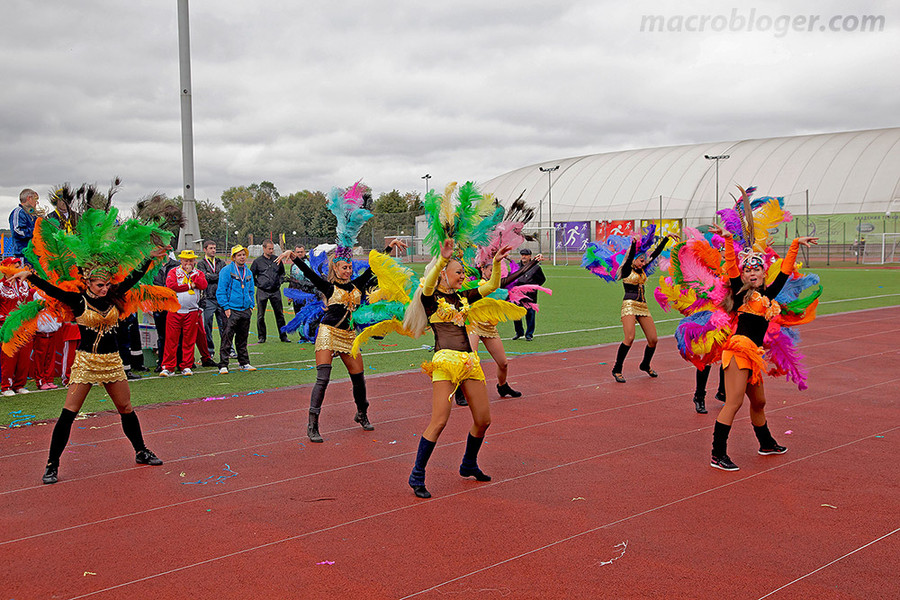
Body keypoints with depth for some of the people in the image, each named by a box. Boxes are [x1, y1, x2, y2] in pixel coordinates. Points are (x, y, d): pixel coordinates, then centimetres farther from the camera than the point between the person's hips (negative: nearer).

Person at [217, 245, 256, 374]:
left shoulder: (248, 272, 14)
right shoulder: (226, 271, -6)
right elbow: (221, 290, -7)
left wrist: (251, 306, 13)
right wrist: (226, 307, -12)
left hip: (245, 310, 6)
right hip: (231, 310, -6)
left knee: (243, 339, 13)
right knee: (227, 338, -8)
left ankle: (244, 363, 22)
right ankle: (223, 365, -6)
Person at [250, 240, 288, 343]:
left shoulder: (277, 260, 8)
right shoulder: (257, 261, 0)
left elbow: (282, 272, 23)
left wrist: (279, 282, 10)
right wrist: (258, 284, 1)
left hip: (275, 291, 2)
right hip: (262, 292, -2)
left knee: (280, 314, 5)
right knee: (260, 316, 2)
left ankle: (283, 336, 12)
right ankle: (261, 337, 11)